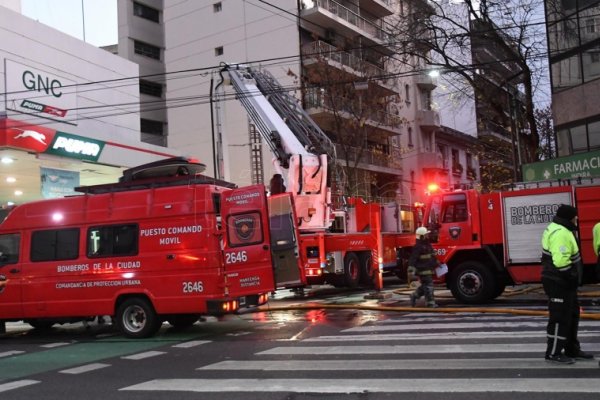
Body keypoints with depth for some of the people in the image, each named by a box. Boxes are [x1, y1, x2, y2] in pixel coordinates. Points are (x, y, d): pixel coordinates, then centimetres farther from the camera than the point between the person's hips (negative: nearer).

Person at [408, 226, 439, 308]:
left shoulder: (427, 245, 15)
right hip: (423, 271, -10)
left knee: (425, 286, 14)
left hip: (429, 270, 10)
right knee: (428, 286, -6)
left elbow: (432, 256, 30)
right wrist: (411, 272, -26)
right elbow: (412, 259, -21)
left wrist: (437, 263, 30)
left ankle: (414, 296, 26)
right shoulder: (418, 247, -16)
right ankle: (430, 302, 0)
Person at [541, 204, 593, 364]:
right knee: (560, 318, -3)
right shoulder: (560, 233, -23)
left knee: (572, 315, 19)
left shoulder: (560, 229, 13)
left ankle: (572, 349, 29)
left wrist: (572, 278, 17)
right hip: (558, 283, -11)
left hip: (564, 283, 11)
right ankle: (553, 352, 6)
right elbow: (561, 261, -32)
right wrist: (572, 275, -18)